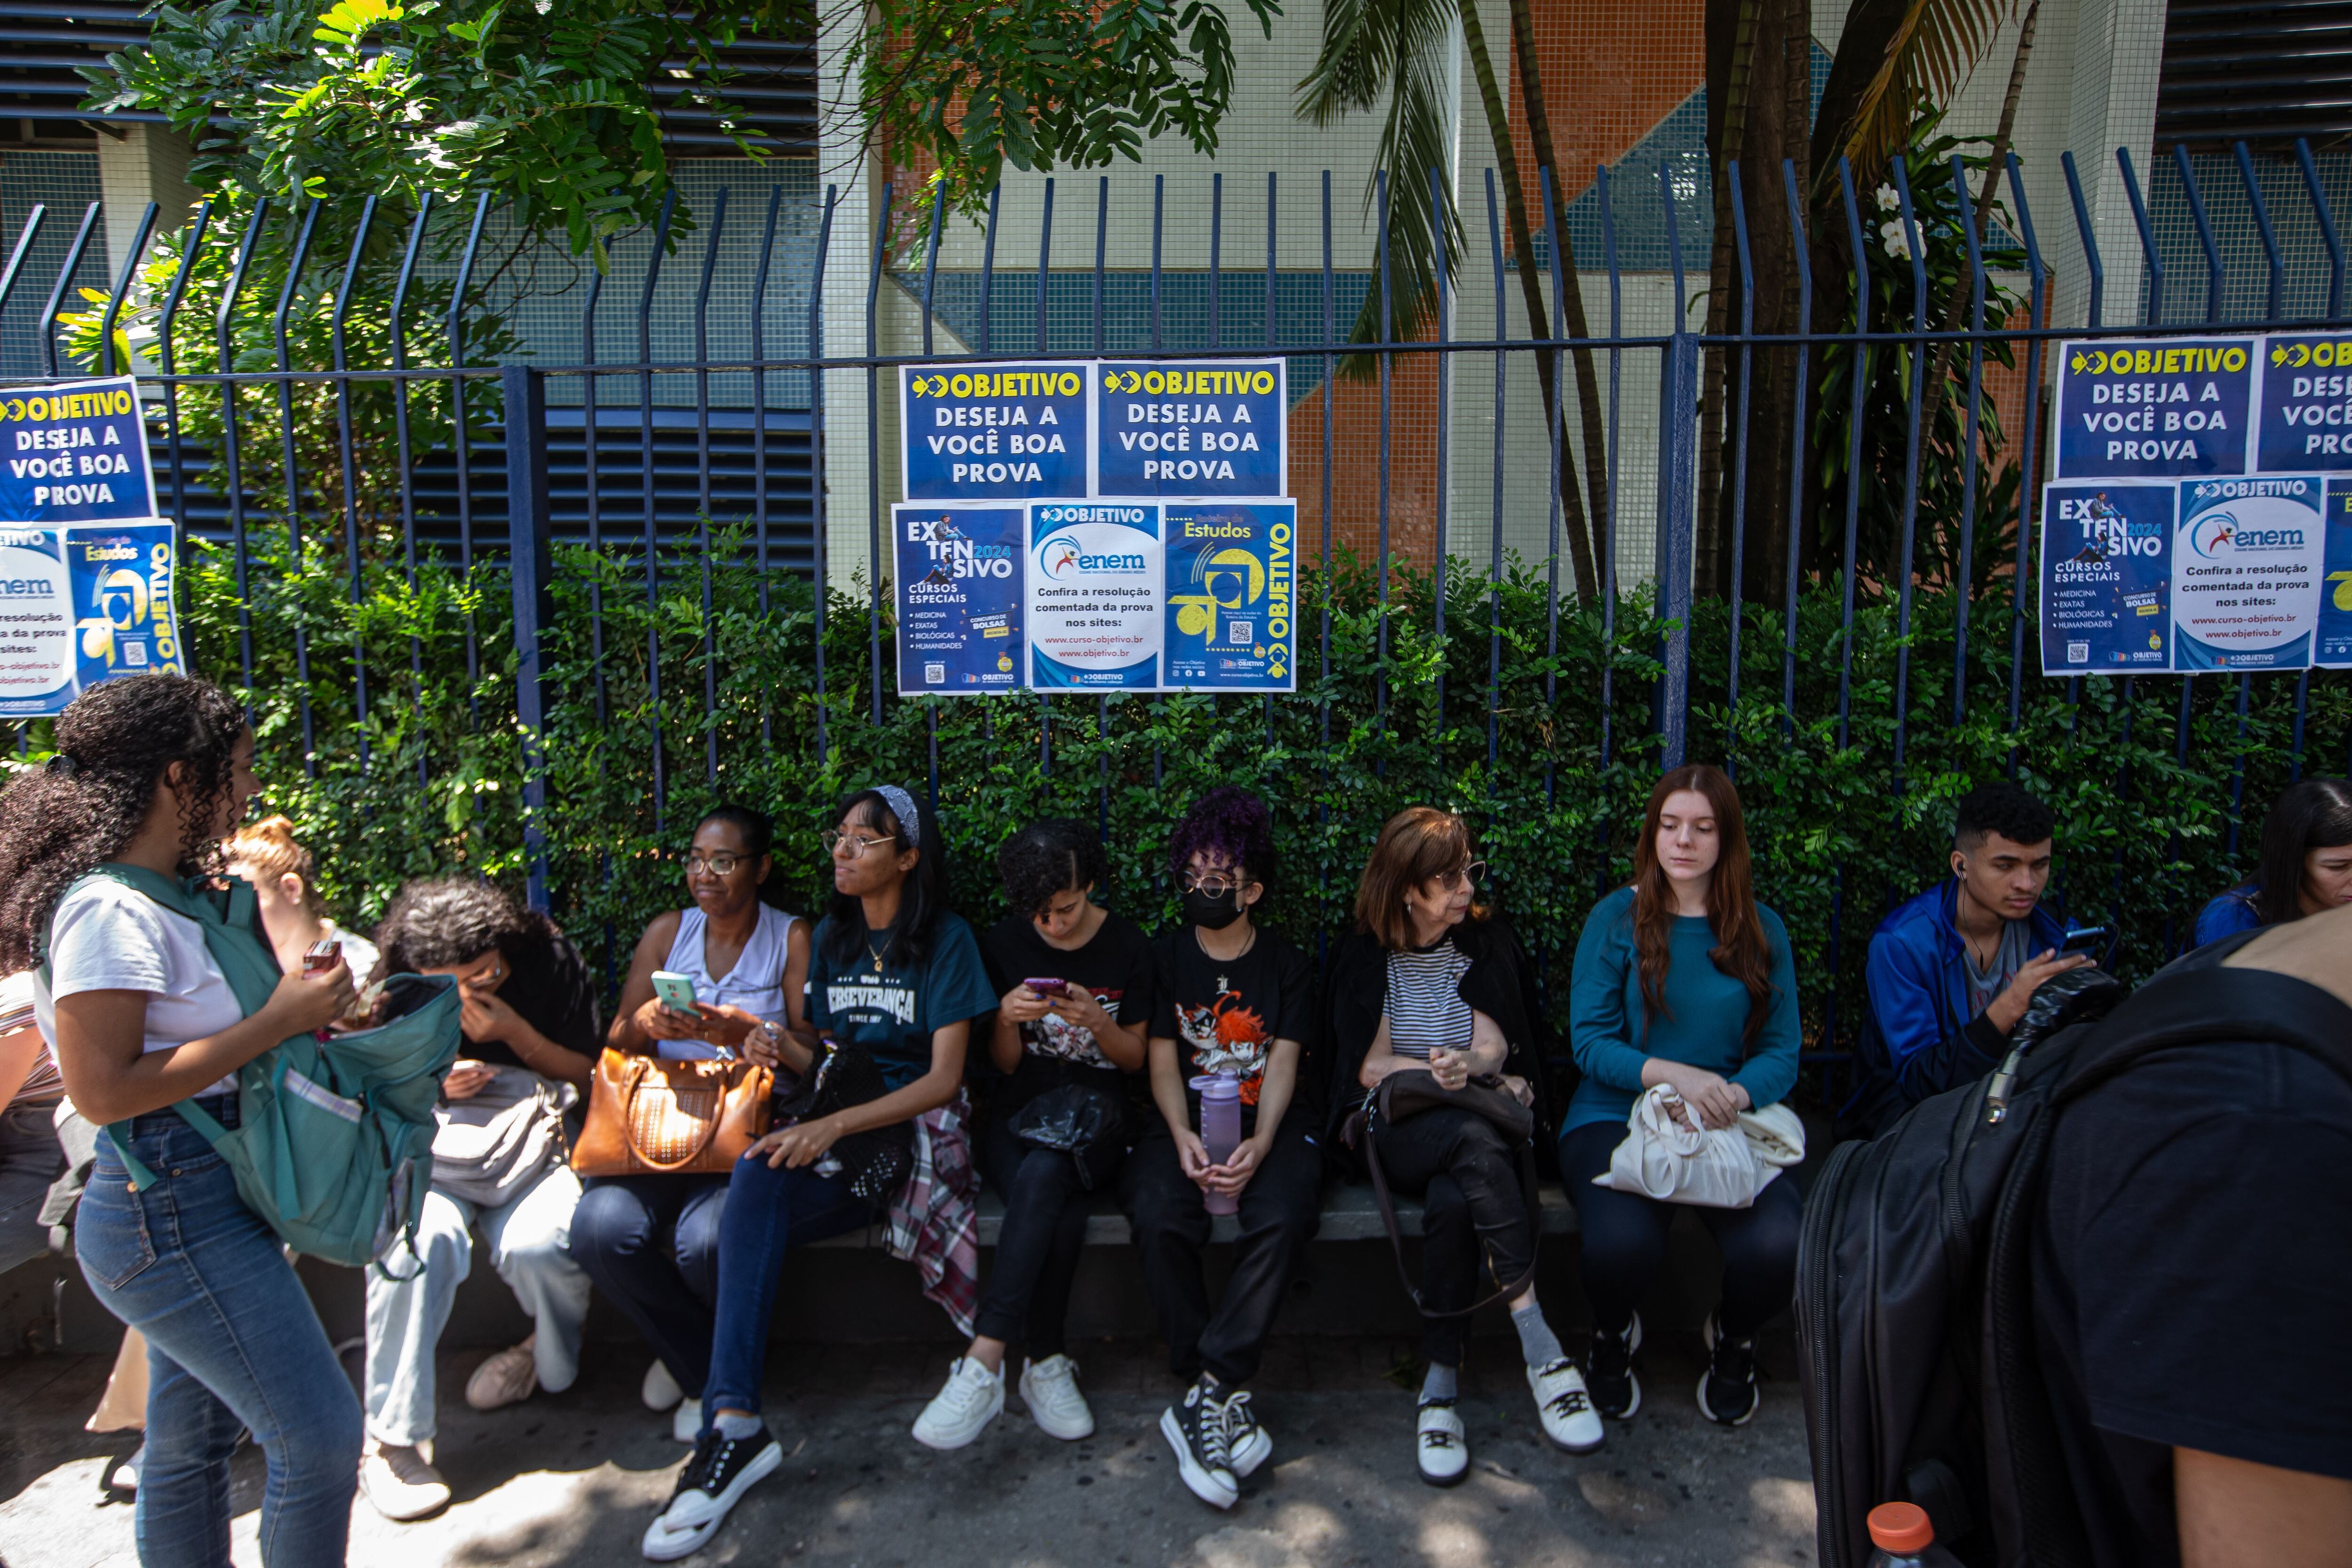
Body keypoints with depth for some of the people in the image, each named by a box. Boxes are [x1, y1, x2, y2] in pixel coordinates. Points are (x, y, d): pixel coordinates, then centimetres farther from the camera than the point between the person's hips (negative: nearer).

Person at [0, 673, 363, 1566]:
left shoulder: (170, 892, 11)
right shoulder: (110, 910, -18)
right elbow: (103, 1090, -22)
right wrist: (277, 1022, -21)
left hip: (195, 1207, 10)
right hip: (169, 1211, -10)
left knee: (193, 1441, 20)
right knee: (319, 1431, -5)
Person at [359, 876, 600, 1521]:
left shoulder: (549, 960, -1)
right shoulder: (396, 984, 1)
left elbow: (585, 1074, 5)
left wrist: (516, 1033, -11)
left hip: (531, 1147, 0)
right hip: (427, 1153, 1)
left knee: (538, 1245, -33)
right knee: (419, 1236, -34)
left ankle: (553, 1358, 4)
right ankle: (391, 1439, -18)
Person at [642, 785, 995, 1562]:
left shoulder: (945, 939, -2)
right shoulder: (830, 937, 16)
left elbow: (944, 1079, -10)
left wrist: (834, 1126, -21)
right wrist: (771, 1041, -6)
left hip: (911, 1133, -3)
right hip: (831, 1136, 4)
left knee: (759, 1179, -31)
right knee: (757, 1178, -31)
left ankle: (732, 1424, -24)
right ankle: (734, 1420, -35)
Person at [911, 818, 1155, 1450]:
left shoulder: (1129, 946, 2)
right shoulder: (1003, 944, 5)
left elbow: (1134, 1059, 7)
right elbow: (1004, 1066, 9)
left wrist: (1099, 1023, -14)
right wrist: (1007, 1021, -14)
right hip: (1019, 1113, 1)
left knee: (1045, 1173, -36)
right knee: (1062, 1211, -33)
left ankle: (983, 1363, -32)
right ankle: (1047, 1363, -20)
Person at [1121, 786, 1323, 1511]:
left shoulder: (1286, 962, 10)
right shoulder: (1166, 955, 12)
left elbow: (1283, 1064, 0)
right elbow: (1163, 1060, 4)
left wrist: (1259, 1145, -20)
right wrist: (1183, 1137, -16)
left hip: (1273, 1121, 0)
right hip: (1187, 1118, 1)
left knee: (1282, 1218, -33)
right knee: (1158, 1218, -31)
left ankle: (1204, 1397, -26)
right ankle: (1224, 1396, -22)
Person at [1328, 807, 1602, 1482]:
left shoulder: (1486, 940, 11)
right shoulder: (1365, 956, 4)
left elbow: (1495, 1046, 1)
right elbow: (1369, 1067, -2)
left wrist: (1469, 1065, -23)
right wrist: (1465, 1077, -11)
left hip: (1469, 1128, 2)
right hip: (1395, 1131, -2)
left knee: (1453, 1203, -35)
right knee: (1476, 1137, -37)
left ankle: (1441, 1388, -26)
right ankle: (1541, 1351, -38)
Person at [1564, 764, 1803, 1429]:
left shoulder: (1762, 929, 10)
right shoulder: (1615, 918, 3)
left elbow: (1782, 1051, 6)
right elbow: (1588, 1041, -3)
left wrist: (1735, 1096, -16)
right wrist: (1675, 1076, -20)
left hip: (1728, 1126, 2)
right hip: (1614, 1117, -2)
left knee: (1778, 1244, -29)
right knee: (1620, 1239, -34)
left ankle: (1734, 1340, 10)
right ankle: (1613, 1334, 7)